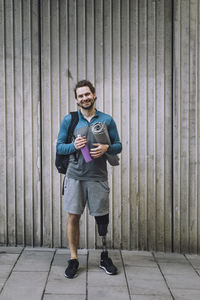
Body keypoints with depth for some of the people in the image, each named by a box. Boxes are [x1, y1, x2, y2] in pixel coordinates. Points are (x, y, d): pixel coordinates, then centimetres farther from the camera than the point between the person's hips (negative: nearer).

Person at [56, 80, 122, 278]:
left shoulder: (107, 120, 5)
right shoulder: (69, 120, 5)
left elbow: (118, 146, 8)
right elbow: (59, 146, 7)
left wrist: (106, 148, -13)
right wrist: (73, 146, -14)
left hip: (98, 177, 0)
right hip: (75, 176, 0)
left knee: (102, 218, 7)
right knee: (73, 217, 1)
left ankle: (105, 257, 24)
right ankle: (73, 259, 14)